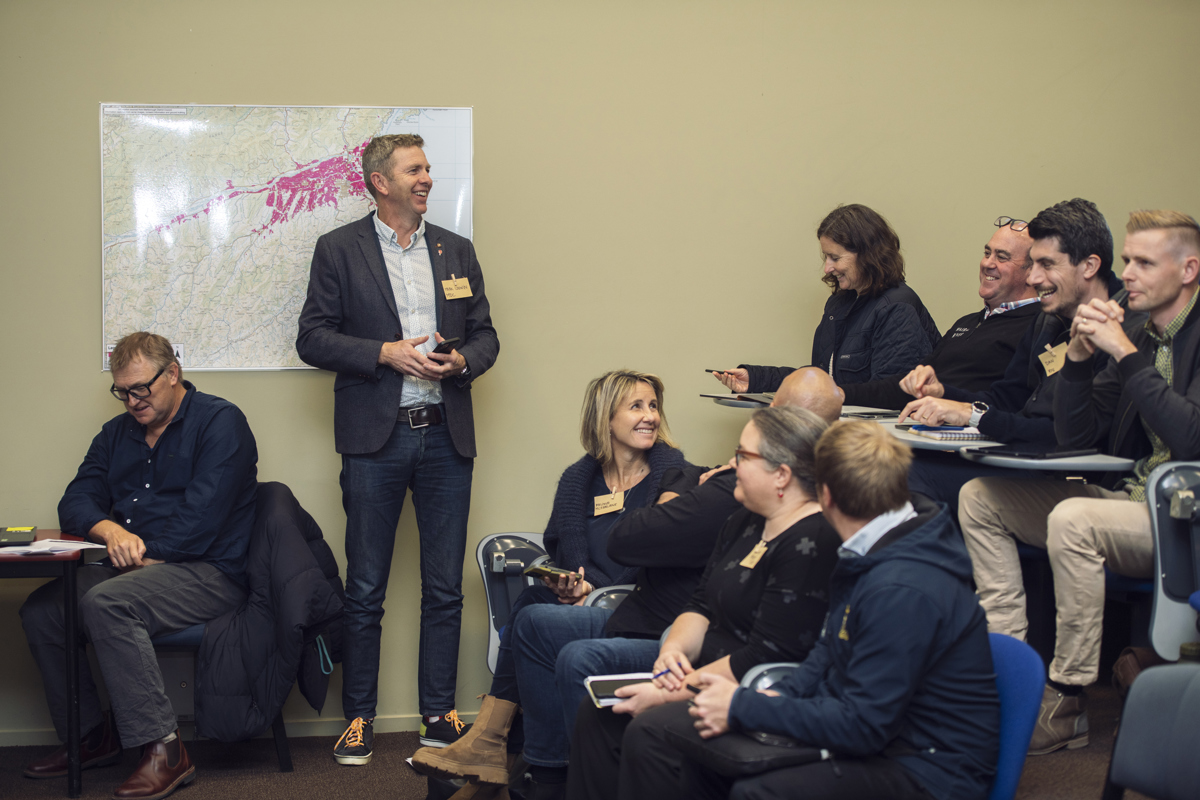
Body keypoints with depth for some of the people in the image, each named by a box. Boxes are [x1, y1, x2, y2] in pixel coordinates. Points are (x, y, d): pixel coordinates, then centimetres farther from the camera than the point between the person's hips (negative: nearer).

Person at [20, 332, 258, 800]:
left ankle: (163, 747, -30)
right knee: (40, 609, -9)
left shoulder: (219, 422, -4)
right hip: (130, 568, 8)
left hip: (209, 572, -8)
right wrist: (110, 530, -12)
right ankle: (91, 736, 3)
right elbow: (75, 503, 10)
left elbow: (203, 515, -15)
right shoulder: (118, 433, 19)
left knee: (104, 603, -32)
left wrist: (148, 556, -16)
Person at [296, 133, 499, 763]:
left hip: (446, 437, 3)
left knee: (445, 589, 6)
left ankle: (439, 714, 16)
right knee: (365, 592, 2)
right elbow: (312, 338, -3)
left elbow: (485, 334, 15)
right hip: (375, 439, -3)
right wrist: (387, 353, -14)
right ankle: (358, 718, 13)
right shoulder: (338, 250, 2)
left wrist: (462, 360, -7)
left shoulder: (456, 251, 13)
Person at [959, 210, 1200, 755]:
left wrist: (1125, 355, -21)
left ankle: (1067, 702, -21)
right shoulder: (1140, 337, 12)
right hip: (1129, 499, 9)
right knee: (979, 497, 0)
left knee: (1072, 520, -35)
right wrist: (1080, 356, -5)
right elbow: (1076, 438, 10)